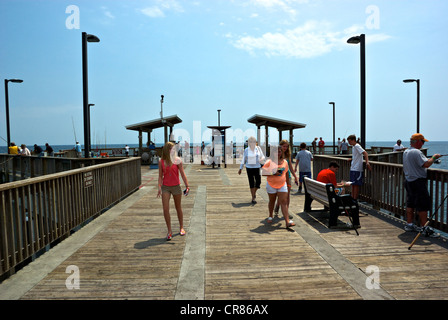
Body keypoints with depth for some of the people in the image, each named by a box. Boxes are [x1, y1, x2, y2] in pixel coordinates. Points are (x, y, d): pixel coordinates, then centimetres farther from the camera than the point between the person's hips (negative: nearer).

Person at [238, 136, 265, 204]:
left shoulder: (258, 148, 2)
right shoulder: (246, 150, 1)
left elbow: (263, 156, 8)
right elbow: (243, 160, 7)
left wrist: (262, 159, -16)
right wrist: (240, 168, 8)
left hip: (257, 167, 1)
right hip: (249, 168, -1)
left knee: (258, 182, -3)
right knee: (251, 183, 0)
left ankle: (254, 191, 29)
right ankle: (253, 198, 9)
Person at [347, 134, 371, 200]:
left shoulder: (357, 146, -14)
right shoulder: (353, 146, 14)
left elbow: (365, 153, -26)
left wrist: (367, 162, -35)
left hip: (357, 169, -10)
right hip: (353, 169, 10)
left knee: (356, 185, -5)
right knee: (353, 184, 14)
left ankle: (355, 199, 0)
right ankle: (352, 198, 22)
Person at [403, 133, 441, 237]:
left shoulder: (406, 152, 12)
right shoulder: (416, 152, -18)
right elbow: (426, 164, -26)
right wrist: (434, 157, -9)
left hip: (408, 181, 10)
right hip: (418, 181, -10)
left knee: (410, 204, 15)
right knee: (423, 205, -6)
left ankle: (409, 224, 23)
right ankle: (425, 228, -4)